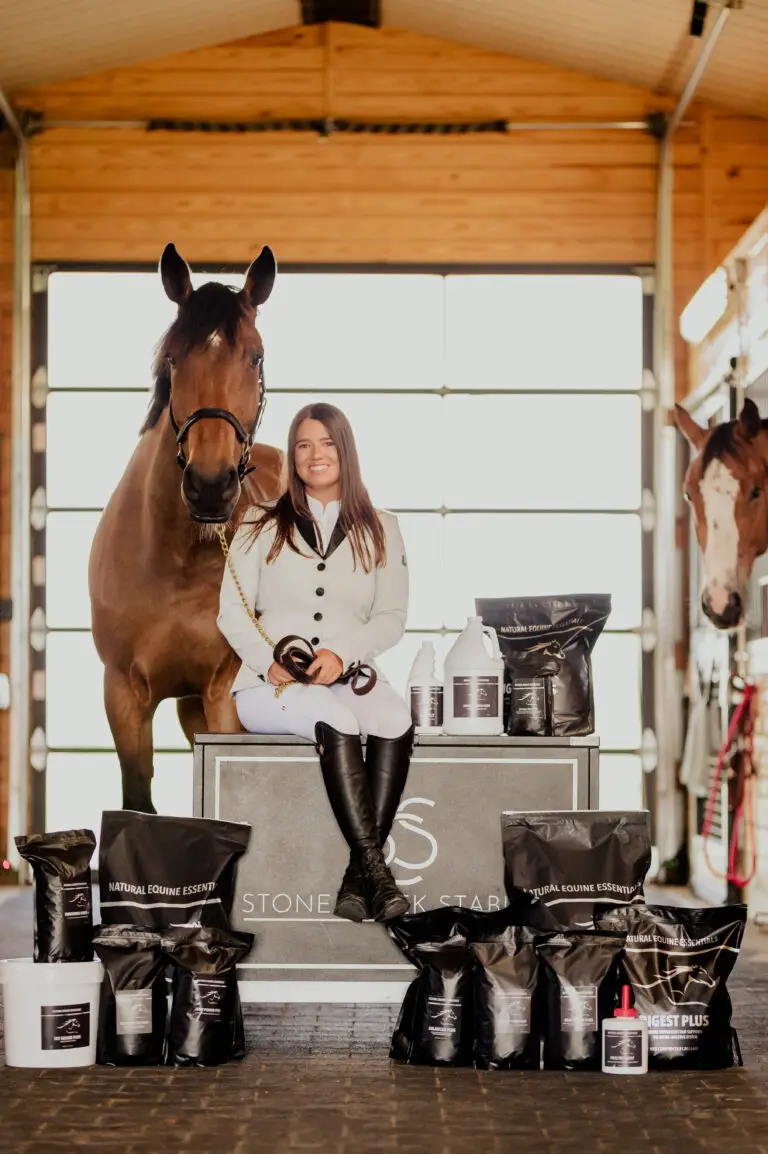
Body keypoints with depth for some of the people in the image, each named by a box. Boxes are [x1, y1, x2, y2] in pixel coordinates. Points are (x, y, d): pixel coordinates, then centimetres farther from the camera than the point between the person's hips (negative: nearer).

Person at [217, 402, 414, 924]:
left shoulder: (380, 530, 17)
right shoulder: (261, 525, 14)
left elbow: (392, 618, 7)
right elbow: (232, 612, 7)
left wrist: (342, 653, -12)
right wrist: (269, 661, -13)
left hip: (348, 678, 2)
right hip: (269, 686, -1)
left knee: (396, 718, -33)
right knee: (337, 721, -35)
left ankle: (358, 879, -36)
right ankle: (376, 870, -38)